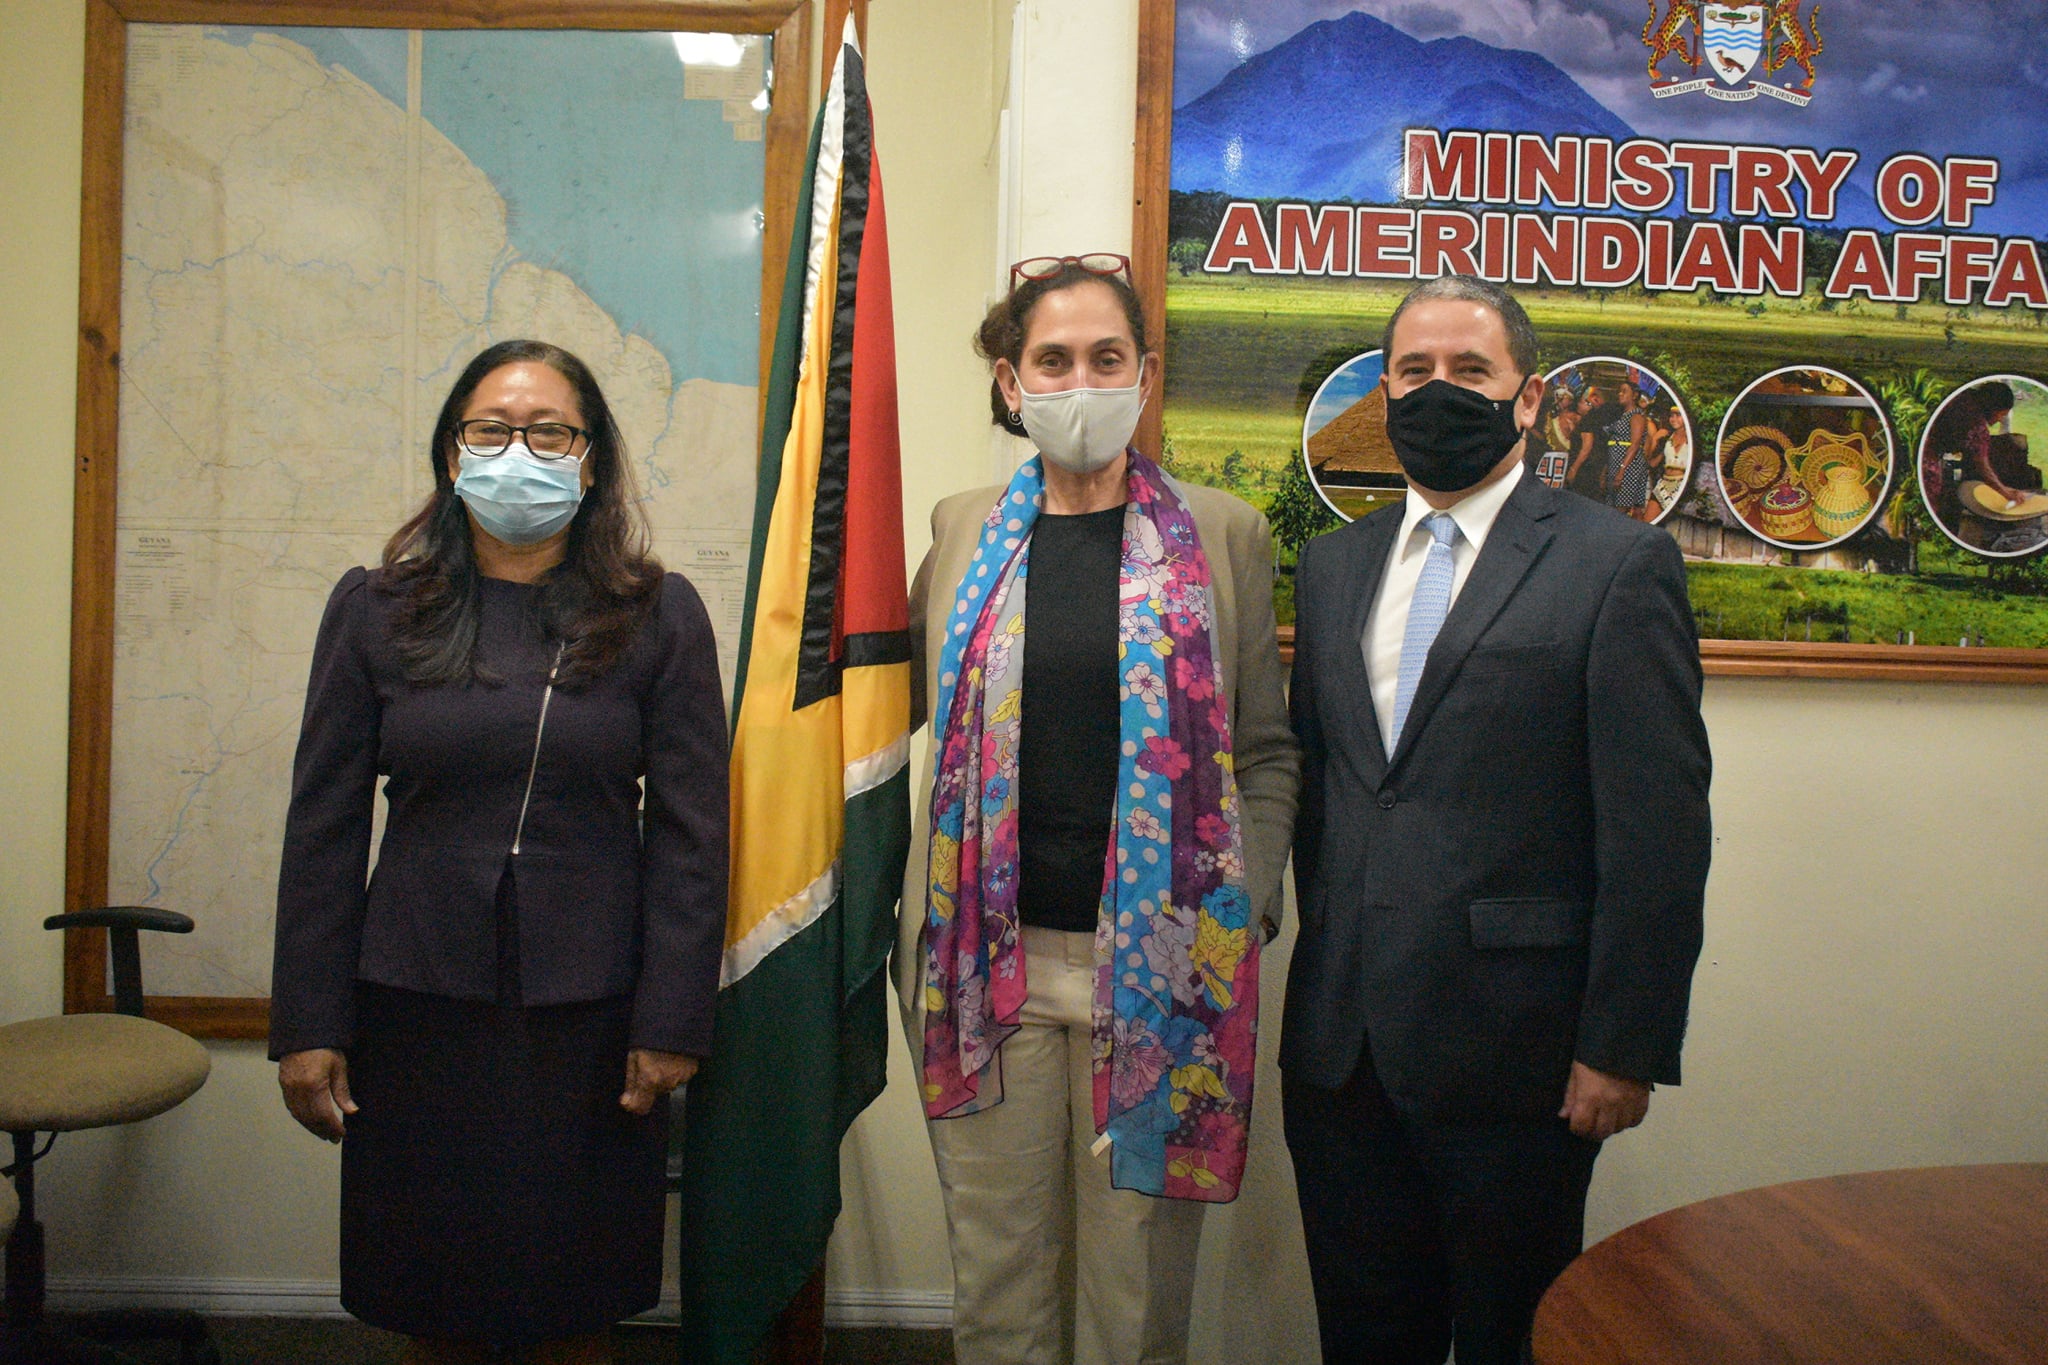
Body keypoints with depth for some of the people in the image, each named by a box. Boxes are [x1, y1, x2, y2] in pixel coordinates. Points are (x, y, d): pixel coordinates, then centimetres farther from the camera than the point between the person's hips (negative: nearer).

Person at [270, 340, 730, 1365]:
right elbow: (322, 829, 5)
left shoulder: (659, 616, -1)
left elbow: (690, 835, -2)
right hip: (418, 1013, 1)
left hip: (589, 1018, -1)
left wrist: (671, 1024, -5)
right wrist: (306, 1025, 2)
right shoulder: (373, 610, 3)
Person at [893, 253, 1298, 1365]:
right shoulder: (963, 531, 9)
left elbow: (1267, 750, 6)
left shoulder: (1222, 535, 4)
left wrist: (1247, 907, -5)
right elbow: (906, 699, 18)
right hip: (989, 957, 2)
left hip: (1156, 965, -1)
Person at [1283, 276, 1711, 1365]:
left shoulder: (1618, 564, -6)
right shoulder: (1332, 565, 12)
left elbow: (1657, 828, -10)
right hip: (1339, 1041, 5)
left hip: (1512, 1045, -4)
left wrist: (1625, 1046, -12)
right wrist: (1322, 945, 10)